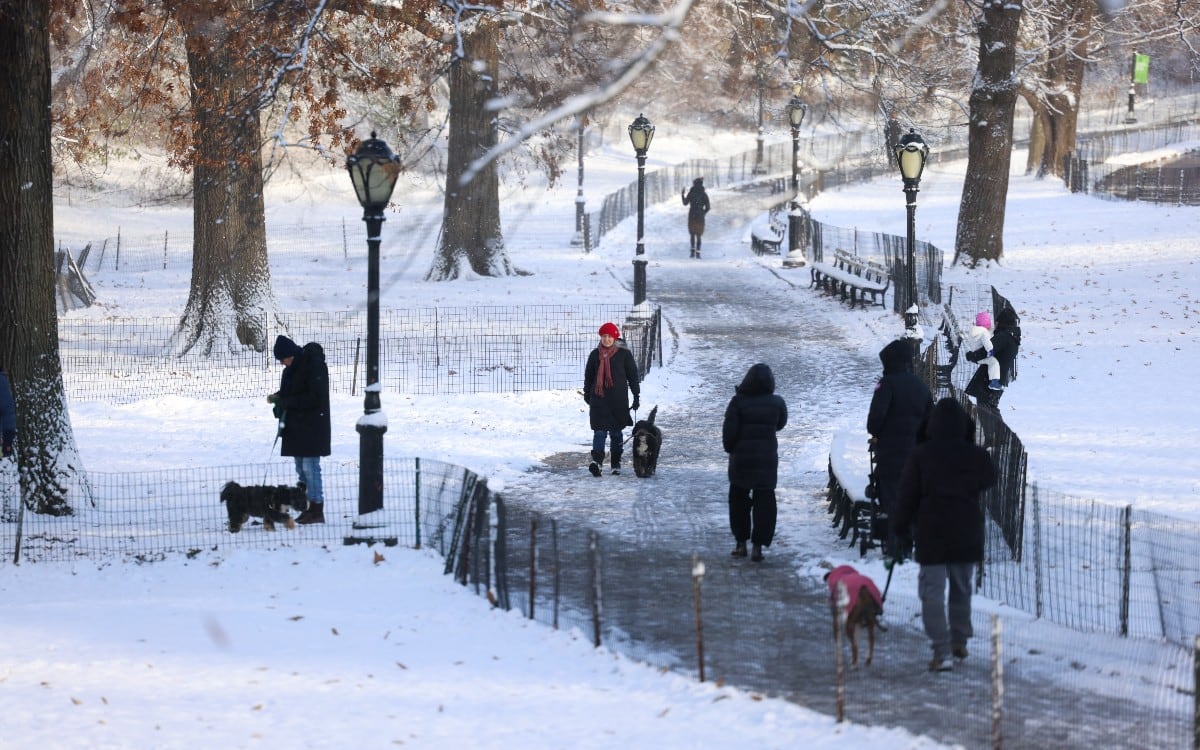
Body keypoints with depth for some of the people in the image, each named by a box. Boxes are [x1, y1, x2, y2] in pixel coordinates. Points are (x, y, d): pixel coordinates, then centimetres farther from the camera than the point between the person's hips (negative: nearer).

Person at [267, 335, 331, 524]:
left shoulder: (314, 365, -17)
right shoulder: (294, 366, 11)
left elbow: (315, 397, -22)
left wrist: (284, 400, -21)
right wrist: (279, 397, 1)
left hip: (311, 425, -9)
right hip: (296, 425, 9)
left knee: (310, 466, -9)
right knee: (301, 467, 12)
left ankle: (317, 510, -5)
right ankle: (309, 508, 17)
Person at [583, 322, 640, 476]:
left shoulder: (624, 354, 1)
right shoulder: (595, 354, 8)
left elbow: (633, 375, 4)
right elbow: (588, 375, 18)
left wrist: (636, 395, 3)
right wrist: (587, 393, 20)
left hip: (618, 399, -1)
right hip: (598, 398, 1)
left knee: (616, 432, 7)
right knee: (600, 430, -10)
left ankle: (616, 463, 15)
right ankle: (597, 460, -23)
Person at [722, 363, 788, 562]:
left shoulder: (738, 402, -13)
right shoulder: (776, 403, -6)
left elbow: (729, 431, -10)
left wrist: (730, 449, 6)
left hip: (741, 458, -1)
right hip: (767, 460, 1)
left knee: (739, 500, 15)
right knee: (764, 502, 6)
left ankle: (741, 542, 18)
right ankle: (758, 546, 1)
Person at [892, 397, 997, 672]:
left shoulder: (920, 456, -10)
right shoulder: (975, 456, -4)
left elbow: (908, 496, -5)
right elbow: (989, 479, 17)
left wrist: (901, 526, 8)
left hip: (932, 535, -3)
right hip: (967, 535, 3)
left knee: (932, 592, -2)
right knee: (961, 588, 20)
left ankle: (941, 652, -11)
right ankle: (959, 642, 30)